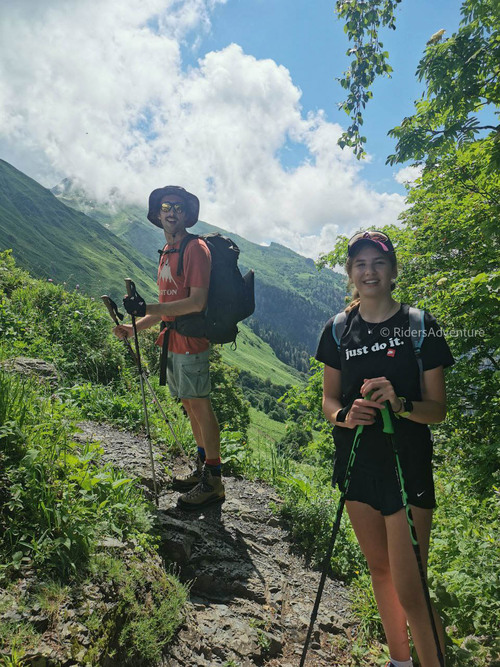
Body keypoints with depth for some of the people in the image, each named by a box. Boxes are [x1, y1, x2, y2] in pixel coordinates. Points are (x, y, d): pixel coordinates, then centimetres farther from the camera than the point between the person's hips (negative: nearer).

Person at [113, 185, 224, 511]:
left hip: (191, 342, -9)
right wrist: (134, 327, 11)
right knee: (190, 405, 15)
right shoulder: (167, 253, 18)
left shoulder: (195, 249, -10)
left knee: (201, 407, -3)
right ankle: (202, 469, 29)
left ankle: (214, 482, 9)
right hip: (173, 341, 9)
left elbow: (197, 302, -20)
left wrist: (146, 308, -23)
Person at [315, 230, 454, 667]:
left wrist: (400, 404, -26)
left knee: (409, 589, -2)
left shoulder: (420, 327, -8)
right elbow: (329, 399, 6)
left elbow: (437, 410, -7)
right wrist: (344, 414, -16)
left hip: (408, 465, -4)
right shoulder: (339, 330, 2)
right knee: (379, 567, 20)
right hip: (357, 462, 4)